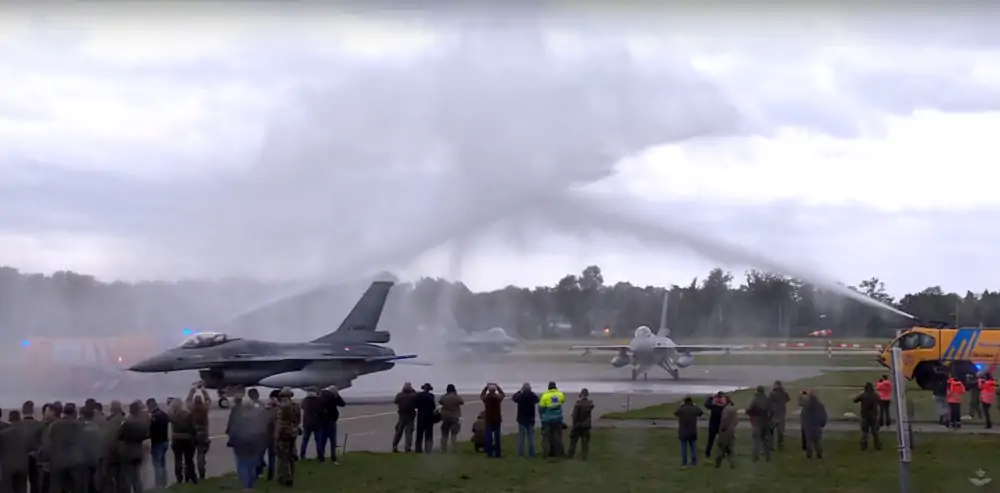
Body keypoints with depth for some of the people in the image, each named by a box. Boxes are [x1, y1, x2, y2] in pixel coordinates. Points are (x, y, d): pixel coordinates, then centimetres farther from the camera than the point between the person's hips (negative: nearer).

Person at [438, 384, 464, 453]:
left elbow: (440, 402, 16)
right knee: (454, 434, -2)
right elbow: (462, 403, 6)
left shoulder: (443, 397, -4)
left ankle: (443, 449, 12)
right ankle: (454, 449, -10)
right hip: (455, 417, -2)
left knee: (444, 434, 11)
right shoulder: (457, 397, -11)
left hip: (445, 417, 2)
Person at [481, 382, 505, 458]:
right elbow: (502, 394, 16)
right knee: (497, 436, 4)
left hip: (488, 420, 0)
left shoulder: (486, 397, -7)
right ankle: (497, 453, 4)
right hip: (497, 420, 0)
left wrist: (486, 387, 19)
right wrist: (498, 387, 19)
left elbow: (481, 395, 16)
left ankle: (489, 453, 0)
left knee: (488, 436, 3)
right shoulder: (498, 397, -7)